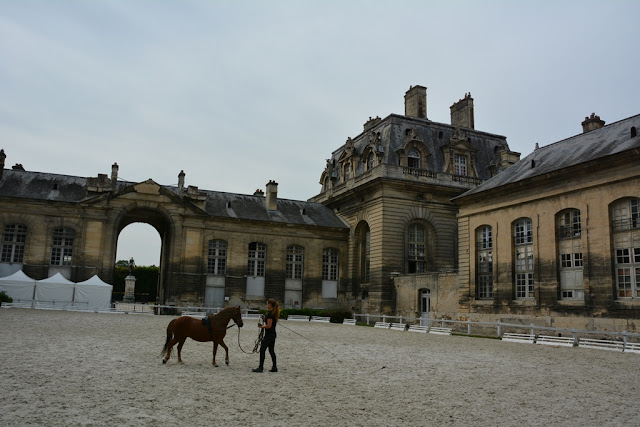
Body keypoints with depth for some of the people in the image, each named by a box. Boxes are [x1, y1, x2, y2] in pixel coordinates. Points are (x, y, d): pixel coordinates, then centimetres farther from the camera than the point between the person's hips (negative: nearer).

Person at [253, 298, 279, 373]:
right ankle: (274, 367, 14)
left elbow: (269, 325, -21)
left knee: (262, 350, -3)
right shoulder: (274, 313, 11)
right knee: (272, 351, 12)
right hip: (273, 334, 10)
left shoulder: (270, 313, -18)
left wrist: (261, 326, -7)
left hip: (268, 335, -10)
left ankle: (261, 367, 0)